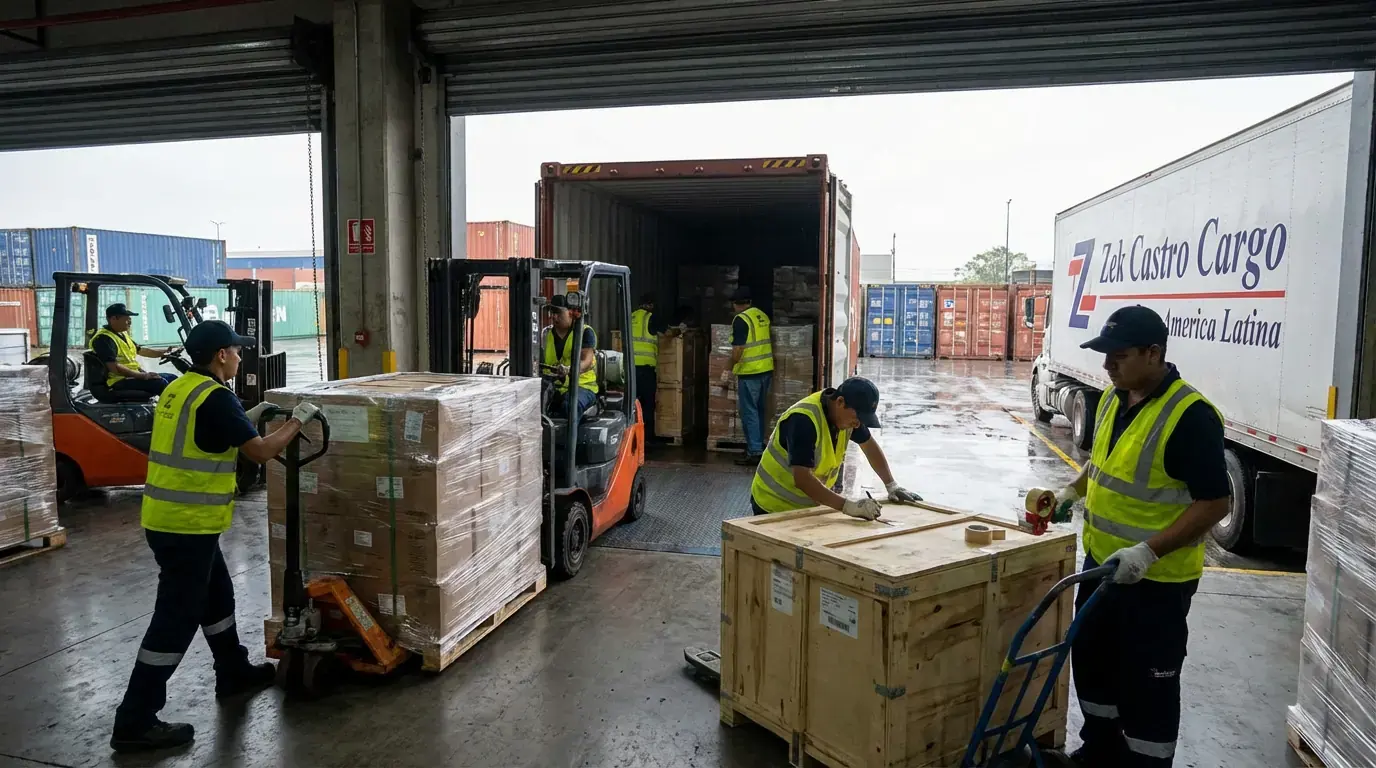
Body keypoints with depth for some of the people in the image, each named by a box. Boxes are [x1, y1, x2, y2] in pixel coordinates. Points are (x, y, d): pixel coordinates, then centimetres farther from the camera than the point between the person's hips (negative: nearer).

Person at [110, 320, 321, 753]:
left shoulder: (178, 389, 10)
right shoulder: (215, 397, -18)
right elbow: (261, 452, -15)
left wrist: (252, 416, 22)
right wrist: (298, 420, -2)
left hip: (167, 518, 10)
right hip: (187, 525, -10)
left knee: (217, 597, 23)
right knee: (177, 618, -2)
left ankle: (234, 673, 39)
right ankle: (135, 722, 4)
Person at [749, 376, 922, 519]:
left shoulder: (848, 412, -6)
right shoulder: (803, 420, -30)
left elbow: (869, 444, 12)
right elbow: (802, 479, -38)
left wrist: (892, 485, 5)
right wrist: (847, 505, -43)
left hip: (809, 504, 7)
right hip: (775, 507, -7)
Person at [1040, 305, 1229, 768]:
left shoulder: (1189, 415, -22)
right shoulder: (1113, 398, 4)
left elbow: (1214, 503, -22)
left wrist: (1149, 551, -27)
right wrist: (1073, 490, 7)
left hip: (1156, 580, -9)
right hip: (1101, 563, 9)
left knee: (1146, 684, 5)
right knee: (1092, 661, 21)